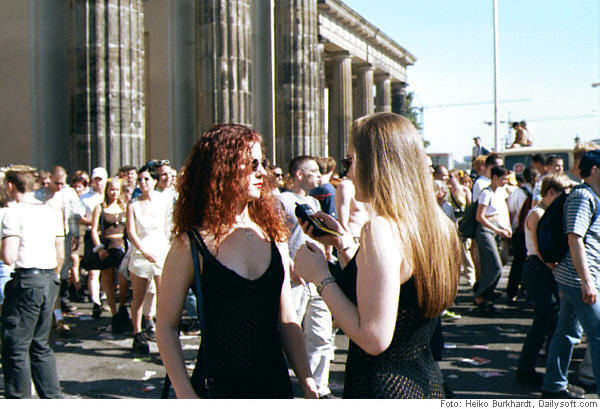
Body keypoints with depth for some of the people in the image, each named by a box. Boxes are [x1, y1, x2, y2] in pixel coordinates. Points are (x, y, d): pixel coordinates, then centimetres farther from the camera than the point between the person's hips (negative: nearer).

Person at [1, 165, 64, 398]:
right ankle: (53, 398, 19)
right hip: (49, 280, 7)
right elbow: (60, 255, 14)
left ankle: (19, 398, 6)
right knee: (40, 344, 16)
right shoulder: (51, 212, 11)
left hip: (26, 281, -7)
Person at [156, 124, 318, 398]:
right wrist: (186, 395, -14)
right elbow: (166, 327, -6)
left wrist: (307, 383, 5)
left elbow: (287, 320, 8)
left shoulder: (273, 235, 4)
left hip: (275, 384, 4)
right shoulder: (191, 244, -9)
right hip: (217, 387, -4)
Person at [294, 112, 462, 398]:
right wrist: (344, 243, 11)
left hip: (383, 392, -8)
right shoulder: (438, 226, 4)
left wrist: (320, 277, -14)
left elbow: (374, 338, -24)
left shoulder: (381, 228, -22)